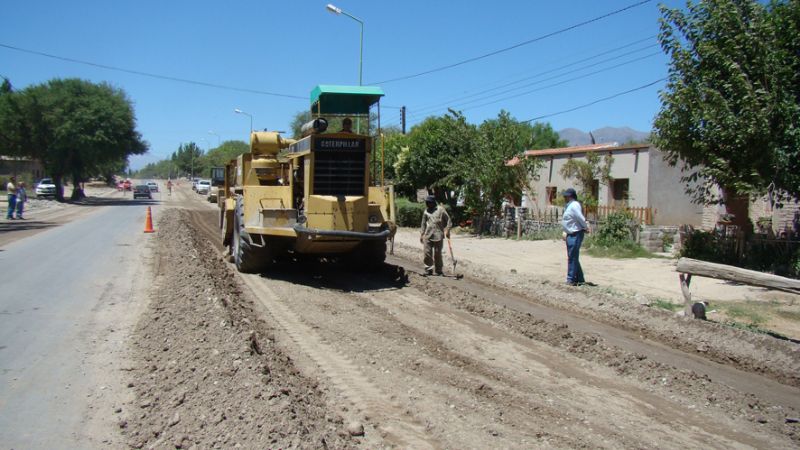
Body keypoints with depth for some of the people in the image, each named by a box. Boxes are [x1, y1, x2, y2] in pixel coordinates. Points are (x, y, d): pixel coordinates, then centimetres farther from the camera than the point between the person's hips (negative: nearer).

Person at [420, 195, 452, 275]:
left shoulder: (440, 209, 0)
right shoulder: (426, 211, 11)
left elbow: (448, 220, 2)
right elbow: (424, 224, 18)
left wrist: (447, 230, -6)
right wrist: (422, 234, 14)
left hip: (438, 235, -3)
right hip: (427, 236, 3)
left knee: (437, 254, 3)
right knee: (427, 253, -1)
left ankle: (439, 270, 14)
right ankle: (428, 269, 9)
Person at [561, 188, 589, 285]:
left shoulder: (574, 205, -17)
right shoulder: (569, 206, 15)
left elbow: (581, 218, -21)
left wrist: (586, 228, -9)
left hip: (575, 235, -11)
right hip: (571, 235, 11)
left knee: (572, 258, -6)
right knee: (573, 258, 16)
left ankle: (571, 280, 0)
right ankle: (580, 279, 24)